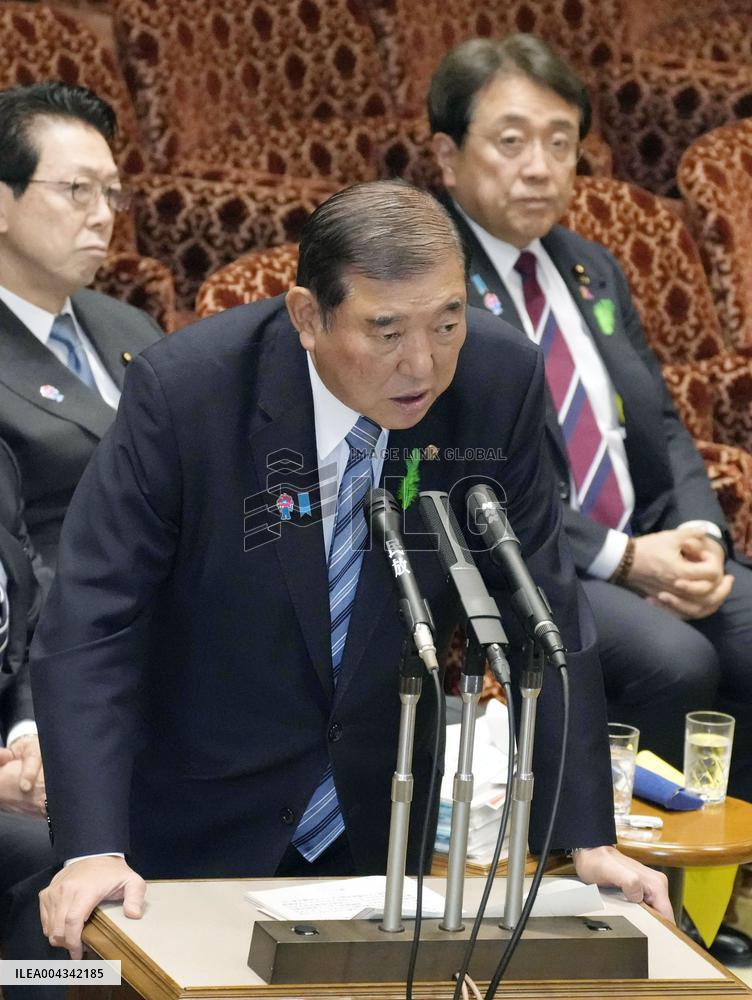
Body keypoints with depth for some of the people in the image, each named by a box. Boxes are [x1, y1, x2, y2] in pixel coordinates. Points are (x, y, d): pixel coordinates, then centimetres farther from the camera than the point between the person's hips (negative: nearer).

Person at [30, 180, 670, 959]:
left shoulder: (499, 381, -14)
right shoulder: (185, 390, -23)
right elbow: (90, 624, -21)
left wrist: (587, 840, -12)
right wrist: (92, 850, -31)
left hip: (378, 828, 3)